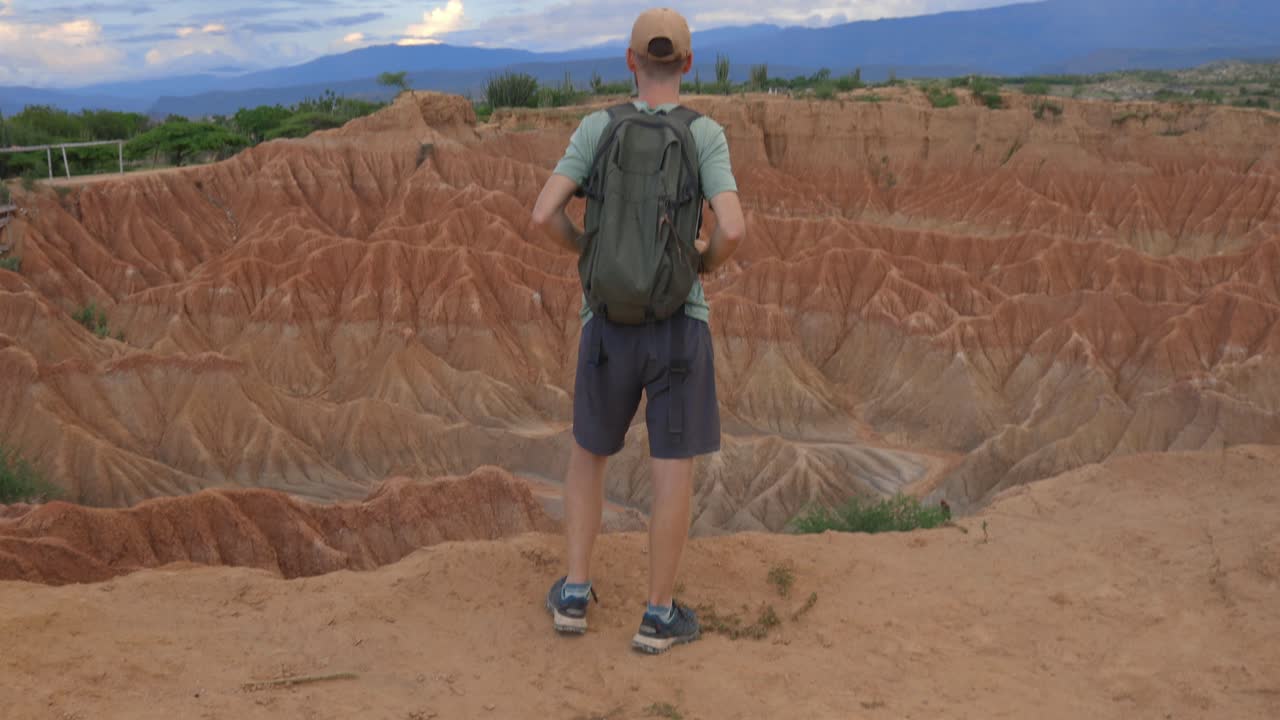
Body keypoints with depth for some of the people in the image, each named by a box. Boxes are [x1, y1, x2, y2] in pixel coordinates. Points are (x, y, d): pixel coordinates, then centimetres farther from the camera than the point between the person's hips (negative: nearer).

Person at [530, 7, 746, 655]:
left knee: (589, 451, 20)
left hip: (609, 324, 2)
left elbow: (544, 213, -10)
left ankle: (575, 594, 20)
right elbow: (734, 228, -18)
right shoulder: (705, 134, -5)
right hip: (678, 323, -2)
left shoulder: (596, 128, -1)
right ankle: (658, 615, 14)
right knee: (674, 468, 8)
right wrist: (708, 261, 7)